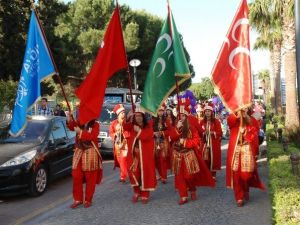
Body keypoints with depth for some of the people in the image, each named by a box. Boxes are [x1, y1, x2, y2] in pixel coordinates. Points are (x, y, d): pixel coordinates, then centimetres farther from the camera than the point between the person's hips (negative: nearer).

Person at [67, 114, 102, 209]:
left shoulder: (95, 125, -1)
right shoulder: (79, 123, 11)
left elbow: (92, 136, -17)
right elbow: (71, 126, -8)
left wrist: (80, 132, -19)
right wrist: (70, 119, -24)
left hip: (90, 153, -4)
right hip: (79, 153, 4)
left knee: (90, 178, 2)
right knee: (76, 177, 4)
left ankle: (88, 200, 14)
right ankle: (78, 199, 16)